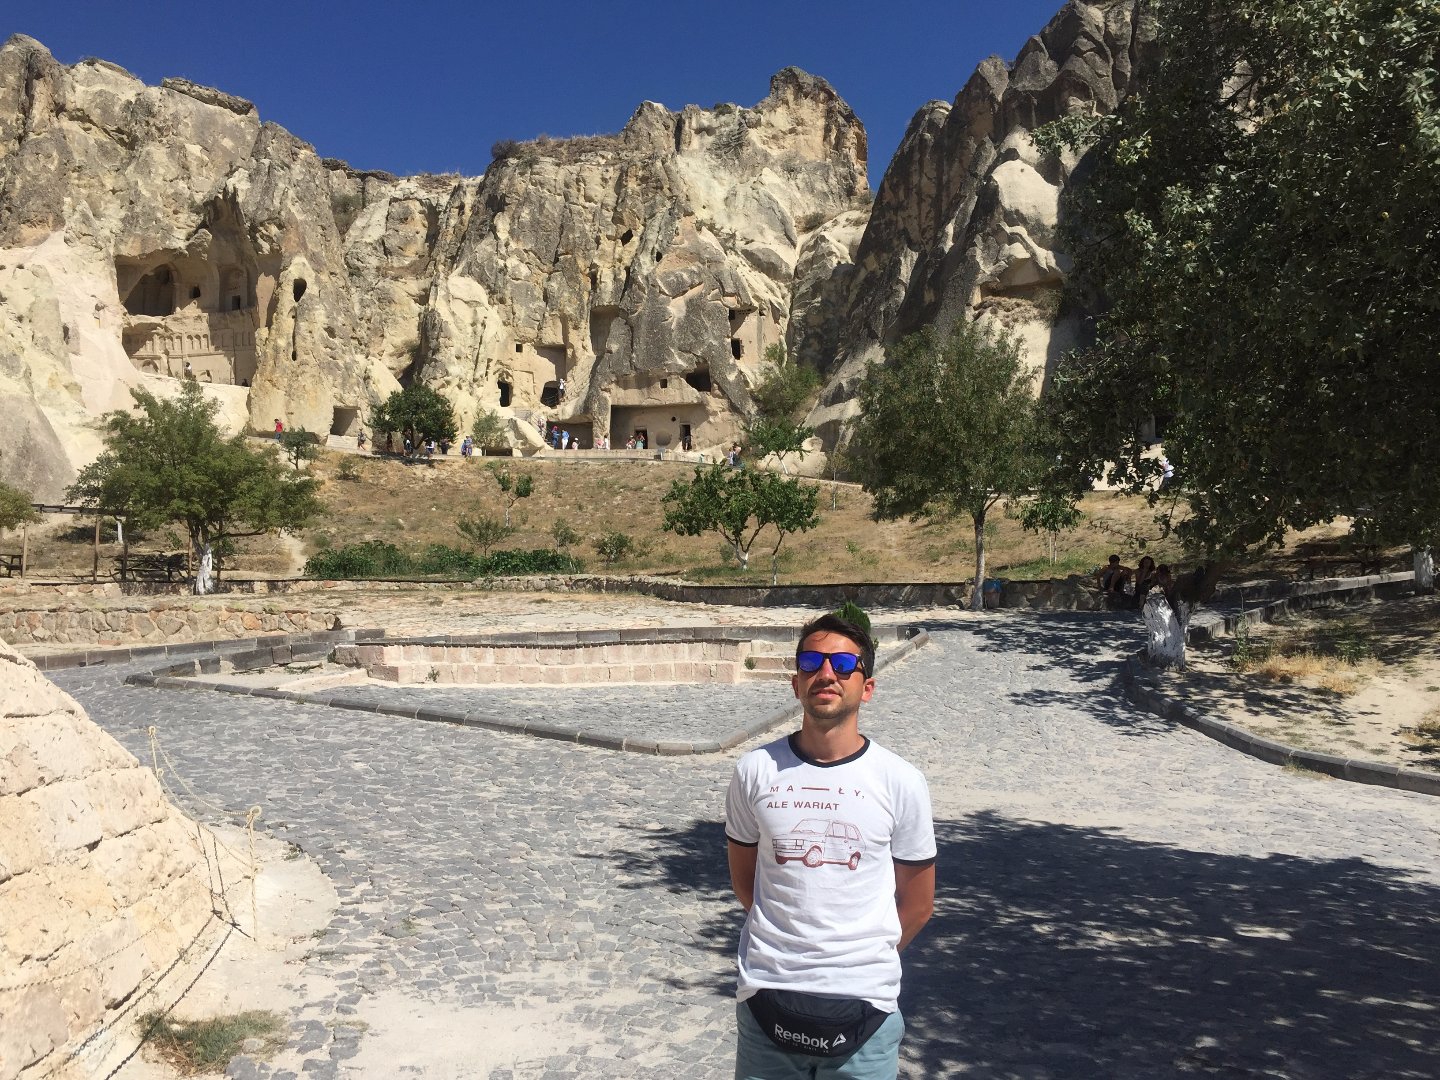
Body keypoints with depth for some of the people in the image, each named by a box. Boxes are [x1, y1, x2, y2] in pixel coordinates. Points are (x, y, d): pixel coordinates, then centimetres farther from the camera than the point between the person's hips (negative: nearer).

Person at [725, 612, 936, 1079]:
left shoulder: (901, 782, -7)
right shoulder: (755, 771, -5)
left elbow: (917, 902, 3)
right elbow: (744, 881, 8)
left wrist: (863, 959, 7)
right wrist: (786, 944, 8)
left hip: (864, 1003, -1)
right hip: (767, 996, 1)